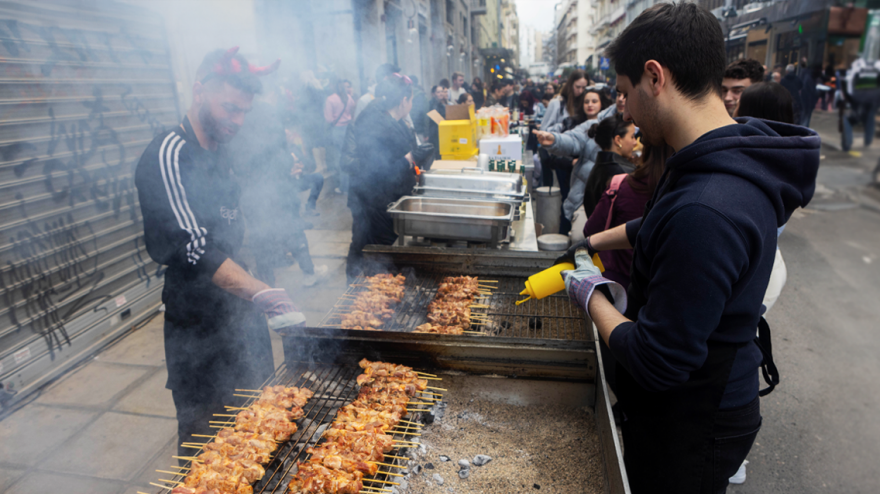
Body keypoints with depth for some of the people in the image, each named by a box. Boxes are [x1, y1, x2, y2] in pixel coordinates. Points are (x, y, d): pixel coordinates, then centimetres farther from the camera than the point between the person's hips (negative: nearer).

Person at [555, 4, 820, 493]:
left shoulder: (707, 212, -37)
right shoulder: (729, 159, -3)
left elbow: (657, 363, -30)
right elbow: (657, 228, 18)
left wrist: (591, 293, -16)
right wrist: (595, 241, 17)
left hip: (692, 424, -8)